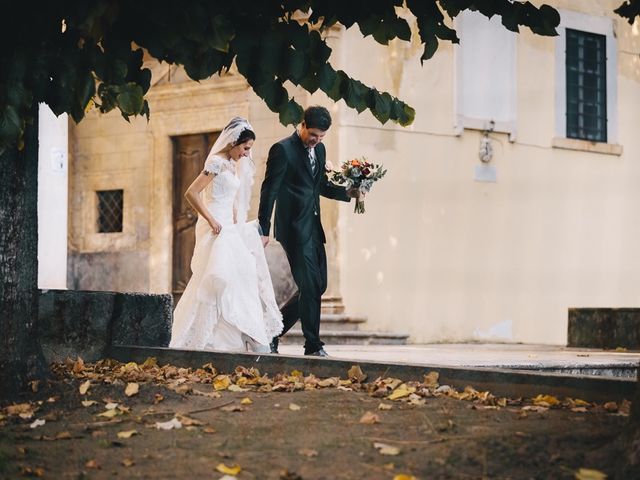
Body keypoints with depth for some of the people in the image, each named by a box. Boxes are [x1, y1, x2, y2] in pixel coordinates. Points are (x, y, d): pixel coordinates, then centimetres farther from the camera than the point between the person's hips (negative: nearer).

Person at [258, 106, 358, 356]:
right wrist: (263, 230, -14)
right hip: (294, 228, -8)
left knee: (317, 286, 8)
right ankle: (313, 345, 0)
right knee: (310, 286, -8)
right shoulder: (283, 149, -10)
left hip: (313, 227, 8)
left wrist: (347, 192, 5)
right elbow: (269, 190, -11)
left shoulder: (319, 149, 14)